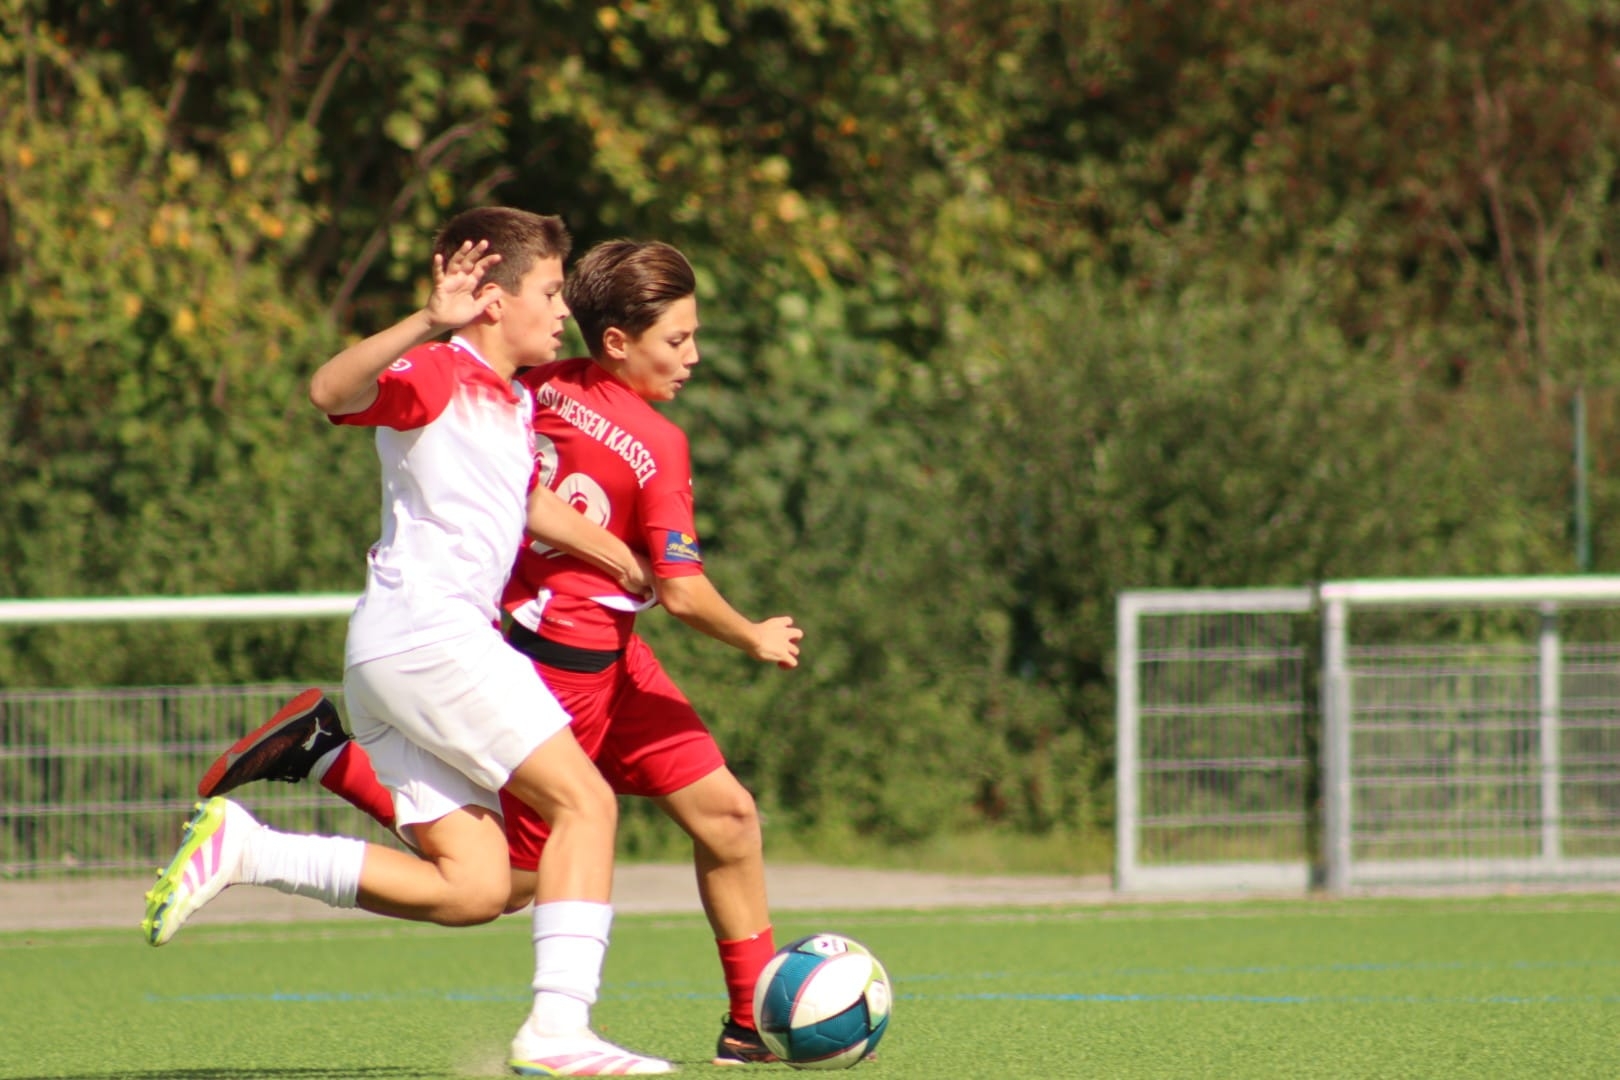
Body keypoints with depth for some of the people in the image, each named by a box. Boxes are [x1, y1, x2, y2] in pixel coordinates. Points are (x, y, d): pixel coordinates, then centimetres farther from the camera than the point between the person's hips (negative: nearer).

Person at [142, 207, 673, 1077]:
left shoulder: (515, 403, 23)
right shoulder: (436, 374, -5)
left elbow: (525, 509, 39)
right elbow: (332, 392, -25)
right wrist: (427, 326, -36)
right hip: (428, 634, -9)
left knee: (473, 889, 0)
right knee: (584, 802, -11)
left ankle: (240, 848, 1)